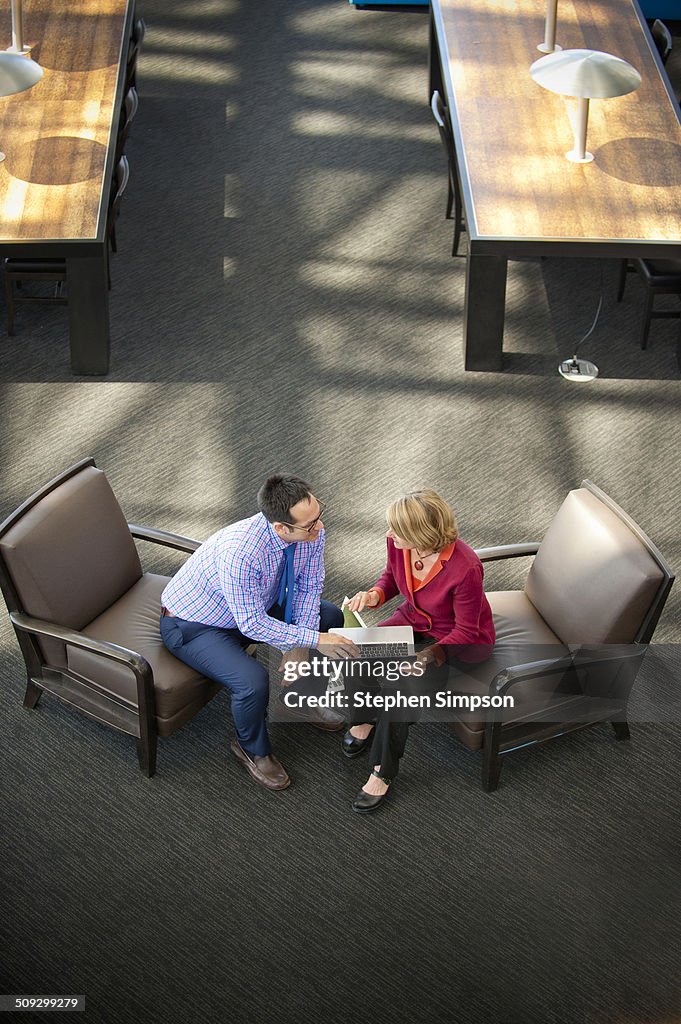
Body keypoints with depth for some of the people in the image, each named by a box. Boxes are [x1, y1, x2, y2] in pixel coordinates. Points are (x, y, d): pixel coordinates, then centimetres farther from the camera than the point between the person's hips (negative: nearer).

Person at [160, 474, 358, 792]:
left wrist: (299, 647, -17)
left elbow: (309, 587, -6)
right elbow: (252, 624, -33)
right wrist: (315, 639, -31)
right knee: (253, 681, -30)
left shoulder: (311, 531, -20)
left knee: (330, 617, 4)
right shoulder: (239, 552, -41)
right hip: (193, 626, -7)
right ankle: (252, 749, 3)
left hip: (257, 607, 7)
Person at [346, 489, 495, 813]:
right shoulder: (398, 543, -18)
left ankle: (383, 773, -12)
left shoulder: (465, 568, -35)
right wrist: (374, 594, -16)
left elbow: (466, 631, -22)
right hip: (414, 619, 6)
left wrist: (429, 657, -34)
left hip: (459, 639, -6)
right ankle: (364, 720, 8)